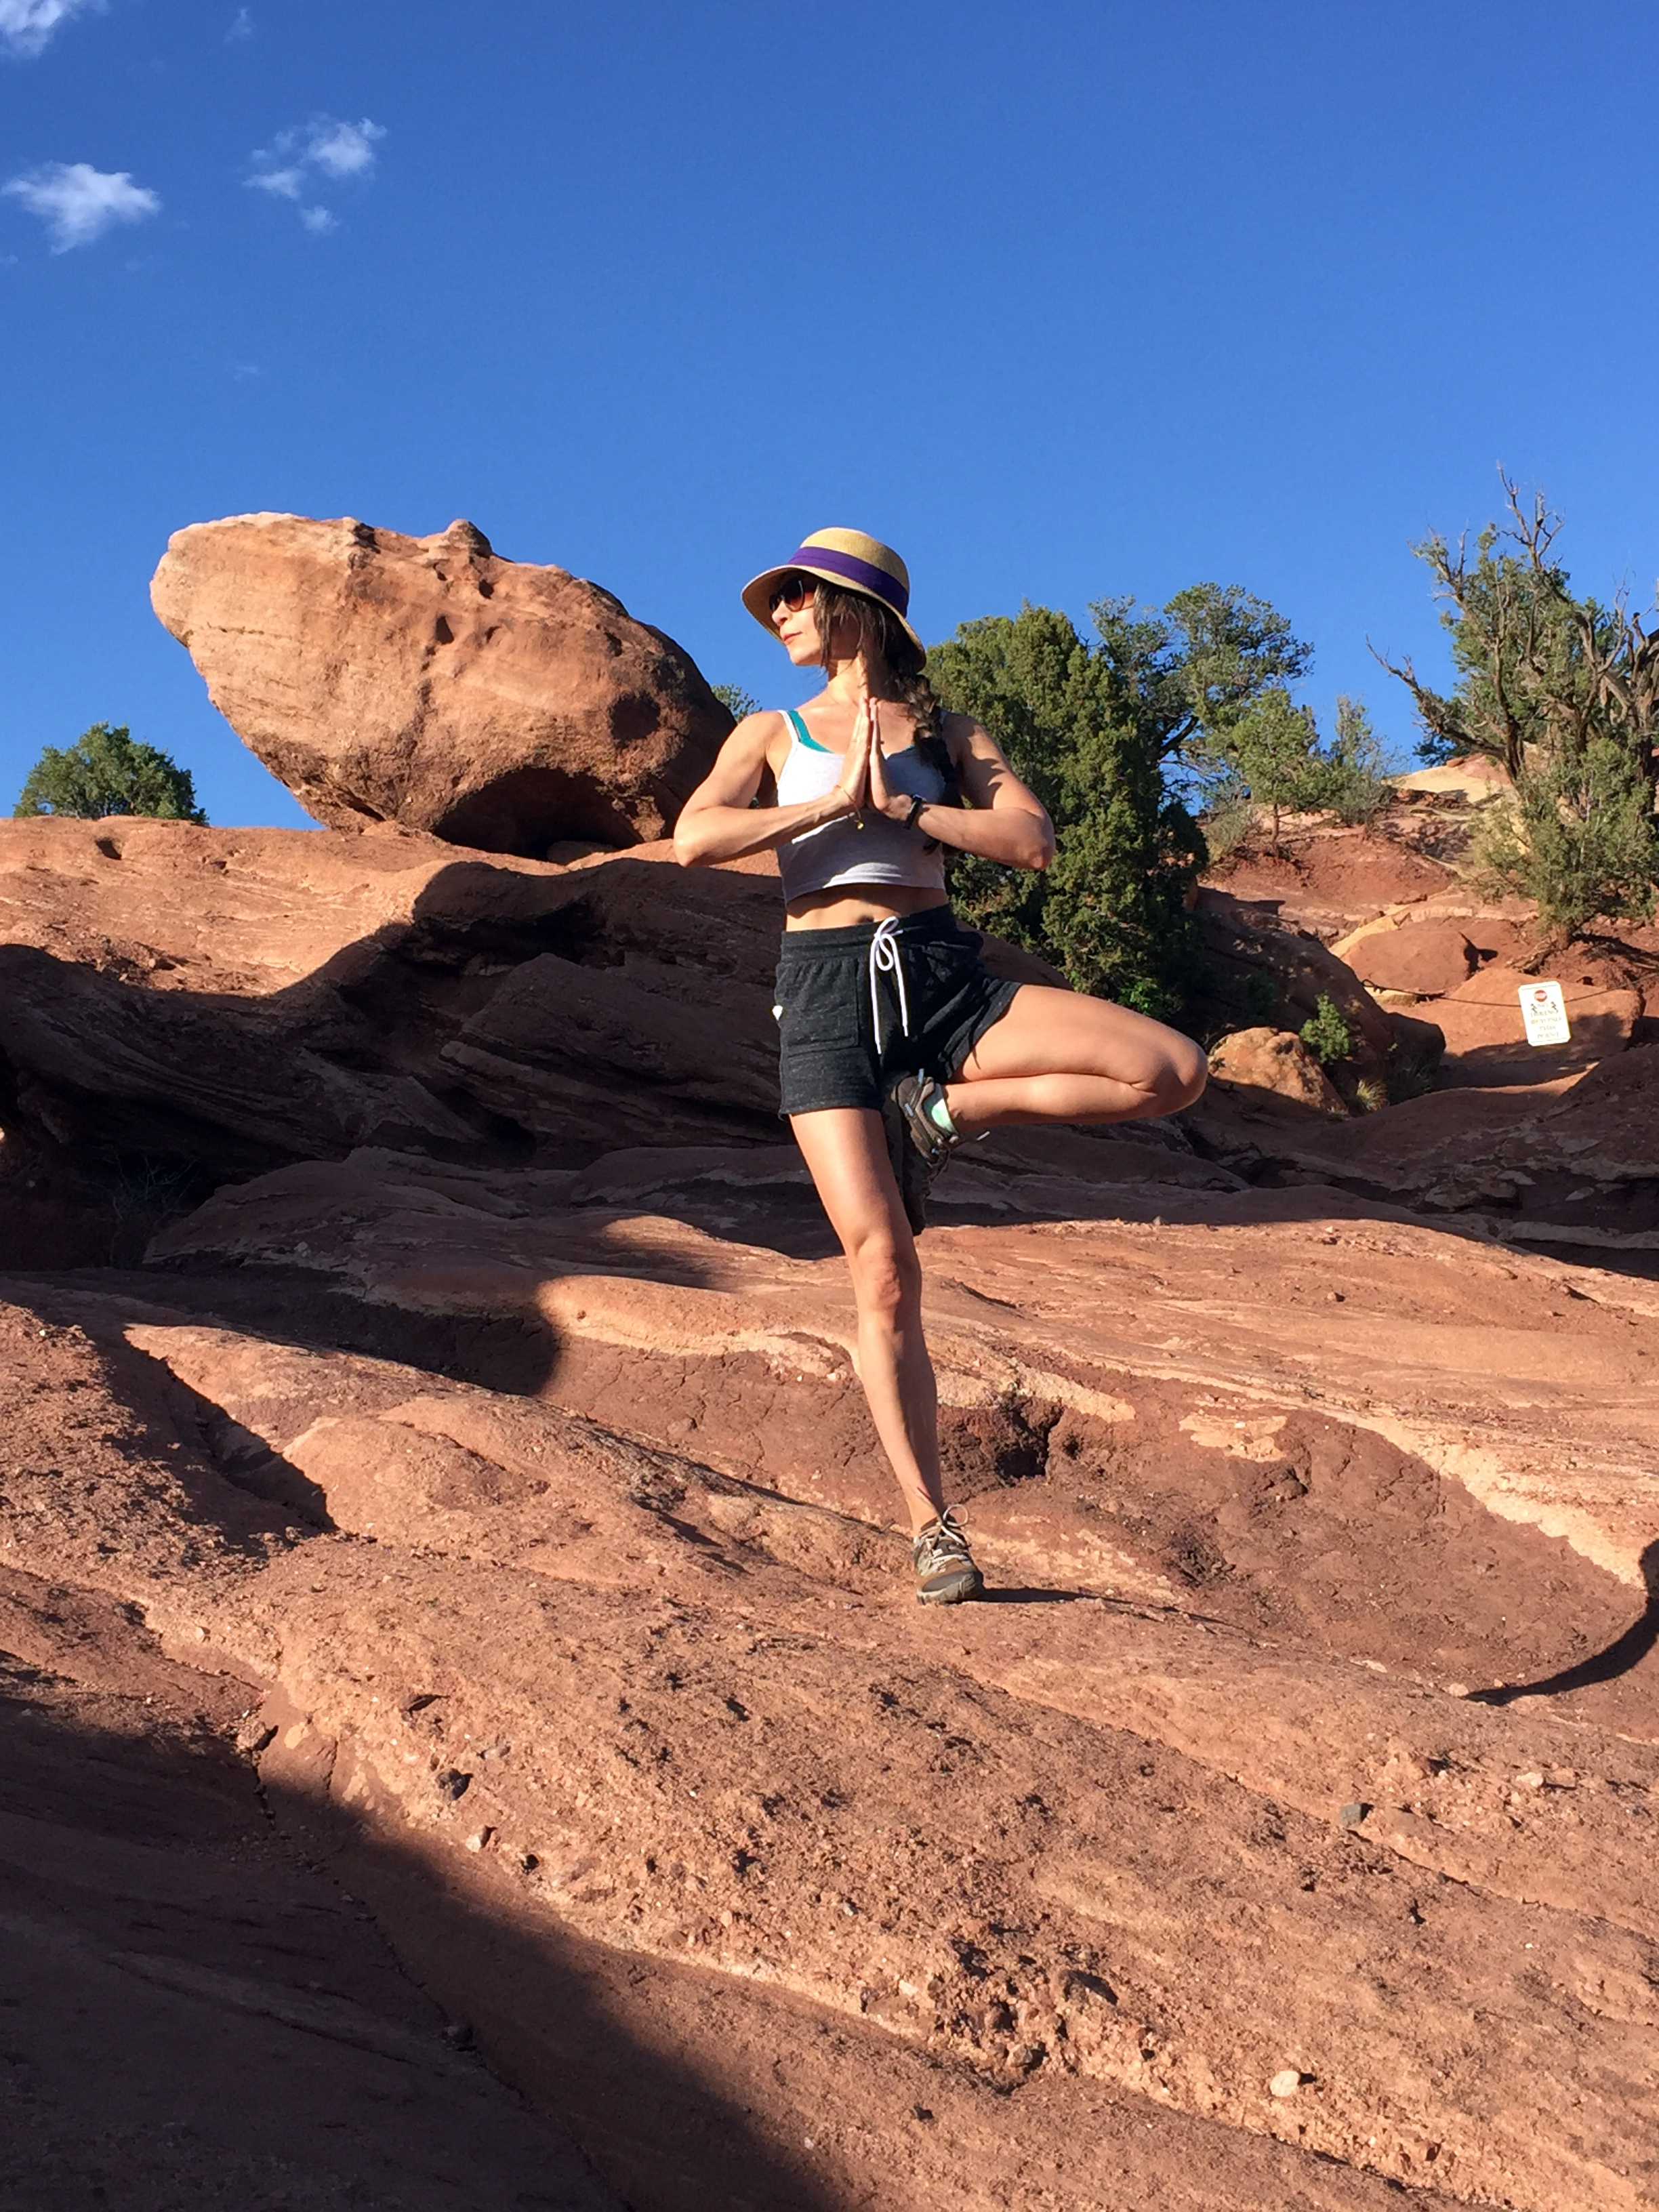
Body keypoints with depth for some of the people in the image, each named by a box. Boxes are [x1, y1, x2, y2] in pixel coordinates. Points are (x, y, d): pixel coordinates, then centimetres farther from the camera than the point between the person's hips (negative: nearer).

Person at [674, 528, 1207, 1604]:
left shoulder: (949, 735, 15)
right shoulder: (772, 734, 15)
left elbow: (1035, 841, -2)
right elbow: (694, 839, -4)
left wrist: (897, 806, -7)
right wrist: (833, 803, -6)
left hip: (943, 974, 2)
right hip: (828, 990, -1)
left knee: (1175, 1071, -17)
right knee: (885, 1272, -9)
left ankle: (943, 1110, -2)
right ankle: (933, 1527, 2)